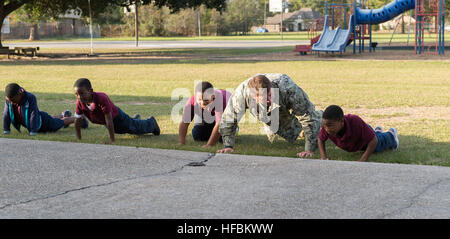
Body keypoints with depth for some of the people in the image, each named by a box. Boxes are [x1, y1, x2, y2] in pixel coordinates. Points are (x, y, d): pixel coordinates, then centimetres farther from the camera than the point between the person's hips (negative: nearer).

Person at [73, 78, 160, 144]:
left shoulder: (101, 99, -43)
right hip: (104, 123, 6)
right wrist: (79, 140, -11)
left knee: (138, 128, 16)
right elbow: (77, 121, -13)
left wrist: (112, 139, -38)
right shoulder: (80, 102, -27)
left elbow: (109, 120, -40)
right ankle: (136, 118, 68)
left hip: (117, 117, -6)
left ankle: (151, 122, 48)